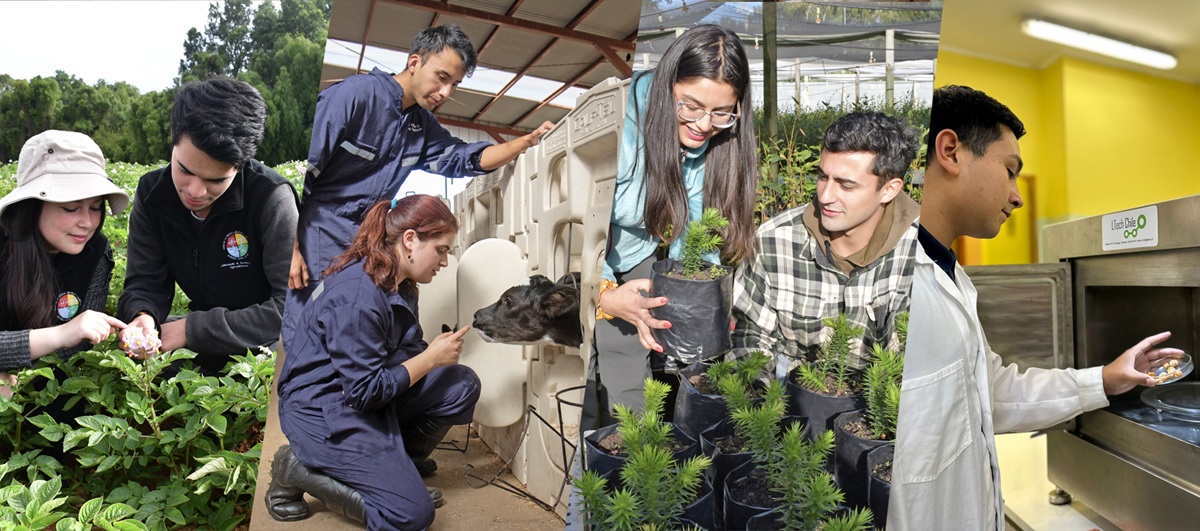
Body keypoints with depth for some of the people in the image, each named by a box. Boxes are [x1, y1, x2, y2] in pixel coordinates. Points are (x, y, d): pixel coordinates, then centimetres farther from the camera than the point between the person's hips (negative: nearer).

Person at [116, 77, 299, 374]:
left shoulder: (272, 198, -23)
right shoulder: (153, 193, -5)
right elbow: (145, 283, -1)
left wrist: (192, 328, -24)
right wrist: (143, 316, -26)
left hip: (266, 348, -4)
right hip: (208, 349, 5)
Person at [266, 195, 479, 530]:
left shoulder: (400, 284, 3)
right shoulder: (358, 293, -26)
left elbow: (405, 351, 8)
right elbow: (365, 391, -25)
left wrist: (440, 351, -12)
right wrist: (431, 358, -17)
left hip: (369, 393, 9)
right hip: (322, 408, -9)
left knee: (462, 385, -6)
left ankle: (394, 467, 7)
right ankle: (299, 469, 1)